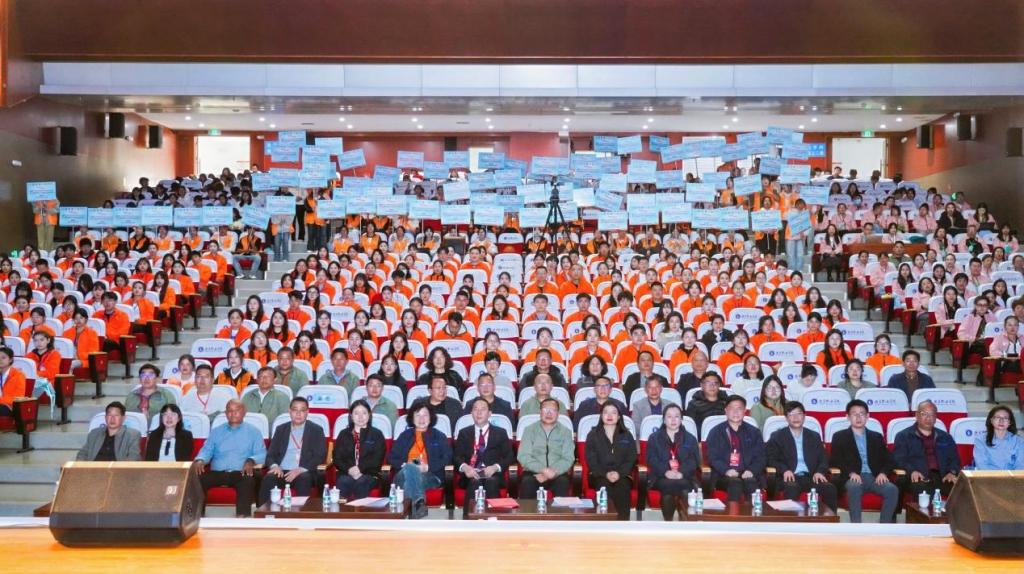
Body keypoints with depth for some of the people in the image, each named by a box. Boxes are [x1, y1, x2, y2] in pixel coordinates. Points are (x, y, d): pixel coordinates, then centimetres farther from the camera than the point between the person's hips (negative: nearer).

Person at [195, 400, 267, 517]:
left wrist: (251, 461, -19)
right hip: (217, 472, 2)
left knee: (248, 481, -38)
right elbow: (206, 450, 16)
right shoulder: (216, 431, 24)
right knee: (197, 480, -28)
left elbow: (261, 453, 4)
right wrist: (200, 460, -8)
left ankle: (242, 517, -44)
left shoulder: (253, 431, 15)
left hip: (241, 473, -2)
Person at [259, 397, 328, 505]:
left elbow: (320, 456, 0)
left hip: (304, 473, -2)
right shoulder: (281, 429, 18)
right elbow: (270, 454, 14)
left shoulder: (316, 430, 9)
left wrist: (301, 469, -16)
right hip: (281, 471, 2)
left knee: (303, 479, -37)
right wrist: (274, 466, -11)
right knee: (268, 479, -31)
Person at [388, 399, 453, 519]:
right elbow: (391, 458, 16)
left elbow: (447, 458, 6)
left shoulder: (439, 436, 20)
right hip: (405, 475, 1)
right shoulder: (405, 435, 24)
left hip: (431, 476, -1)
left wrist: (428, 467, -10)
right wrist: (404, 465, -7)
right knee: (410, 468, -37)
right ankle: (419, 502, -57)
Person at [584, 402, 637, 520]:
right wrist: (606, 474, -14)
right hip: (600, 476, 0)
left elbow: (631, 459, 6)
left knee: (622, 488, -32)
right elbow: (591, 460, 2)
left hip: (622, 476, 1)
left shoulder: (627, 436, 14)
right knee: (604, 486, -34)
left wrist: (619, 473, -12)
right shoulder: (593, 435, 11)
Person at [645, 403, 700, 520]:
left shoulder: (690, 439, 19)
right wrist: (666, 472, -17)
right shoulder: (654, 438, 16)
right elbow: (652, 460, 3)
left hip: (684, 478, 1)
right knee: (668, 484, -35)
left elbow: (693, 461, 6)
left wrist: (681, 473, -14)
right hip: (661, 478, -1)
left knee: (684, 485, -34)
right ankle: (668, 523, -32)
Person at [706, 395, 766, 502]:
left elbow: (760, 457, 10)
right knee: (734, 483, -35)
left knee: (751, 482, -33)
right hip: (724, 476, -1)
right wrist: (726, 470, -16)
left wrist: (751, 471, -11)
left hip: (748, 475, 1)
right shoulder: (715, 432, 12)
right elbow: (712, 458, 3)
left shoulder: (754, 432, 17)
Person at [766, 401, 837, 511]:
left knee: (830, 488, -27)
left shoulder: (814, 436, 22)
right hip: (790, 477, -3)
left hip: (810, 477, 3)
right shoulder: (777, 436, 12)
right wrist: (784, 470, -16)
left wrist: (819, 472, -6)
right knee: (792, 487, -38)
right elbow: (771, 459, 4)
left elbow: (823, 459, 17)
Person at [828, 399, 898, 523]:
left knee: (892, 489, -28)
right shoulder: (839, 437, 14)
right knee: (854, 487, -38)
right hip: (853, 478, -3)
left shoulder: (877, 437, 23)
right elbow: (834, 461, 4)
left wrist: (883, 472, -6)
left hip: (874, 477, 3)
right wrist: (851, 472, -14)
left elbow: (888, 460, 16)